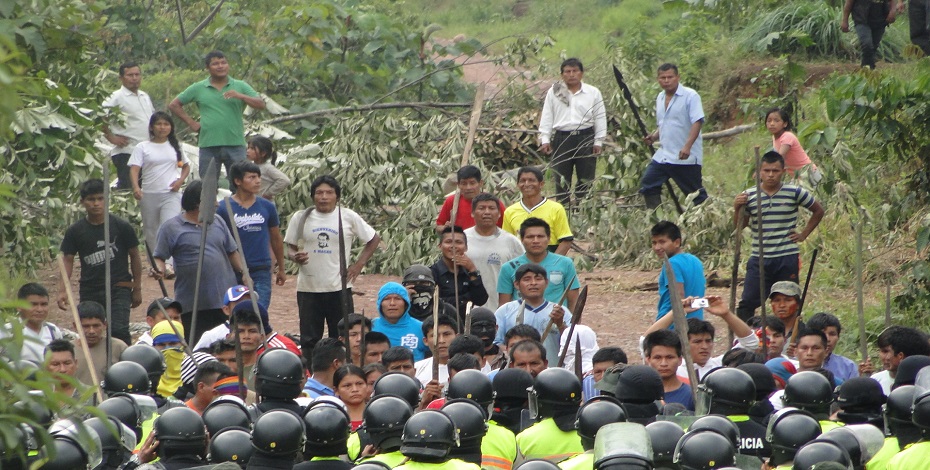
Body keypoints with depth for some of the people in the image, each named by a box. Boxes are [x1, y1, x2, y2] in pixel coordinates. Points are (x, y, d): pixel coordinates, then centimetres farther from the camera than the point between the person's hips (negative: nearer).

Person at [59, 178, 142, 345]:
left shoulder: (121, 227, -1)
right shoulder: (75, 231, 4)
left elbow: (134, 256, 7)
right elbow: (67, 261, 5)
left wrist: (137, 289, 8)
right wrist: (62, 290, -9)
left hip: (118, 289, -3)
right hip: (89, 292, 3)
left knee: (118, 331, -19)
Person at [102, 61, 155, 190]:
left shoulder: (145, 96, 17)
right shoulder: (117, 97, -8)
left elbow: (153, 116, 31)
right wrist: (111, 138, -13)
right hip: (126, 152, -7)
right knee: (127, 189, -10)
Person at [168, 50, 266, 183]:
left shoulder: (240, 86, 8)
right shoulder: (198, 89, 9)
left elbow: (261, 105, -1)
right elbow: (174, 105, 13)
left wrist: (241, 96, -16)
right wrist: (191, 123, 4)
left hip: (235, 144, -1)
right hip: (208, 146, 1)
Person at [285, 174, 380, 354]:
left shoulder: (348, 217, 1)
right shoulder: (300, 218, 5)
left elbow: (374, 239, 10)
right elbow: (291, 248, 11)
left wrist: (359, 264, 1)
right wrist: (295, 256, -13)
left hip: (339, 287, -1)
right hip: (308, 288, 1)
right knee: (309, 340, 4)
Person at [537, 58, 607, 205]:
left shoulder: (593, 93, 4)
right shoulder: (553, 93, 6)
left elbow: (600, 118, 6)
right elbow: (546, 117, 7)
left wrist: (598, 142, 1)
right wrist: (545, 139, 1)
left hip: (586, 138, 0)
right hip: (562, 139, 0)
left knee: (586, 179, 3)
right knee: (561, 179, 3)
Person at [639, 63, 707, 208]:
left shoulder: (690, 96, -9)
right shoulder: (660, 98, 15)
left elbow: (697, 122, -18)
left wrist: (687, 146, -29)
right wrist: (654, 136, 5)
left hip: (686, 158, -8)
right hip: (663, 155, 8)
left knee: (696, 193, -2)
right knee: (647, 185, 2)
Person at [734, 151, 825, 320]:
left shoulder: (795, 193, -3)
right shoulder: (749, 196, 0)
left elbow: (818, 211, 10)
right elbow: (740, 225, 5)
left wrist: (804, 234, 6)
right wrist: (737, 209, -13)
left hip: (787, 259, -1)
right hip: (759, 259, 1)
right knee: (747, 303, -3)